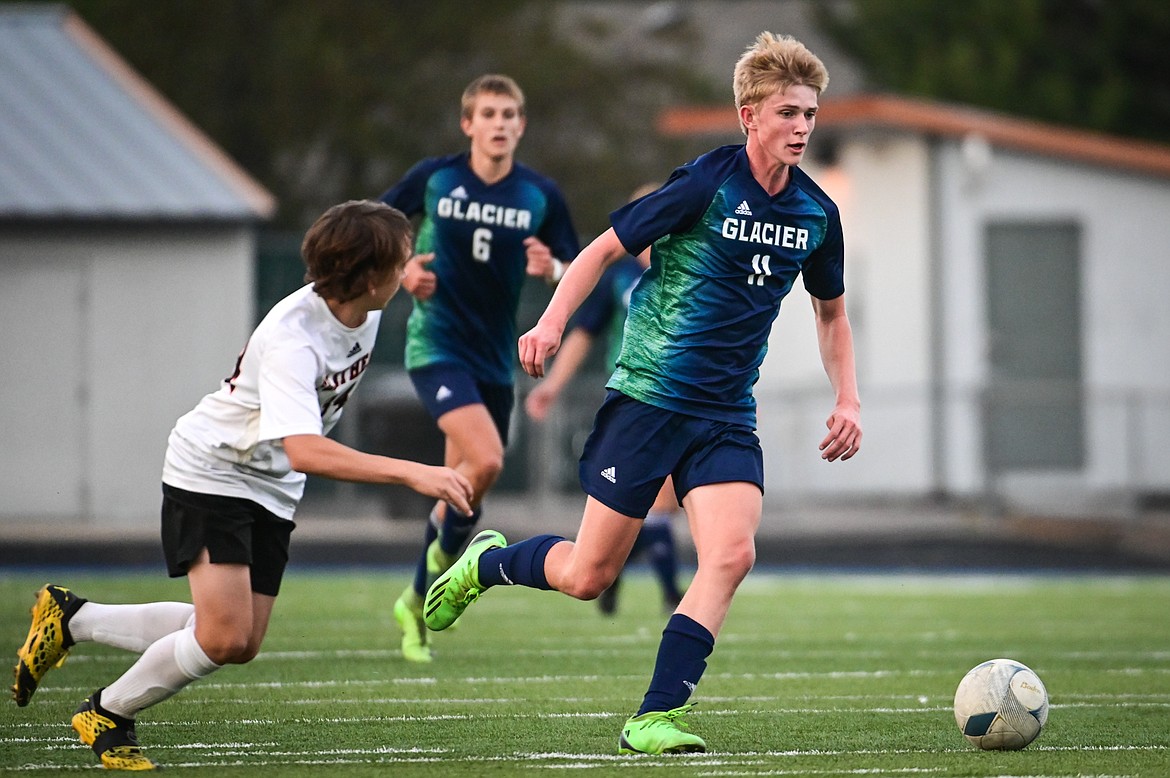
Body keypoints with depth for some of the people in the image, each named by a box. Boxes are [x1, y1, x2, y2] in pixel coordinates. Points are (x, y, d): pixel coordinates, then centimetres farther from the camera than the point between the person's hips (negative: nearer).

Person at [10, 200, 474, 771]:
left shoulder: (365, 310, -9)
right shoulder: (292, 338, -34)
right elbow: (304, 452, -46)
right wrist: (410, 473, -51)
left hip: (272, 489, 8)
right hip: (211, 472, -8)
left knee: (241, 643, 6)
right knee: (224, 635, -19)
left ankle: (72, 618, 23)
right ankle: (107, 715, 7)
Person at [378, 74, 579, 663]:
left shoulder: (540, 195, -1)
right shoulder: (433, 178, -5)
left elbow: (573, 271, 4)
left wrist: (551, 269, -19)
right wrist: (403, 266, -10)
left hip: (495, 356, 4)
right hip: (436, 345, -4)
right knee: (485, 460, -26)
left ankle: (416, 603, 31)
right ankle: (448, 549, 1)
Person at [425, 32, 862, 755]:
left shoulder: (817, 213, 5)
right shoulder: (707, 183, -12)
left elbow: (831, 312, 22)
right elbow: (606, 249, -5)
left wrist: (848, 400, 10)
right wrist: (552, 322, -18)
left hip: (727, 417, 4)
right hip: (647, 396, -4)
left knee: (732, 554, -19)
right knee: (589, 575, 1)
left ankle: (655, 718, -13)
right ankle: (484, 564, 32)